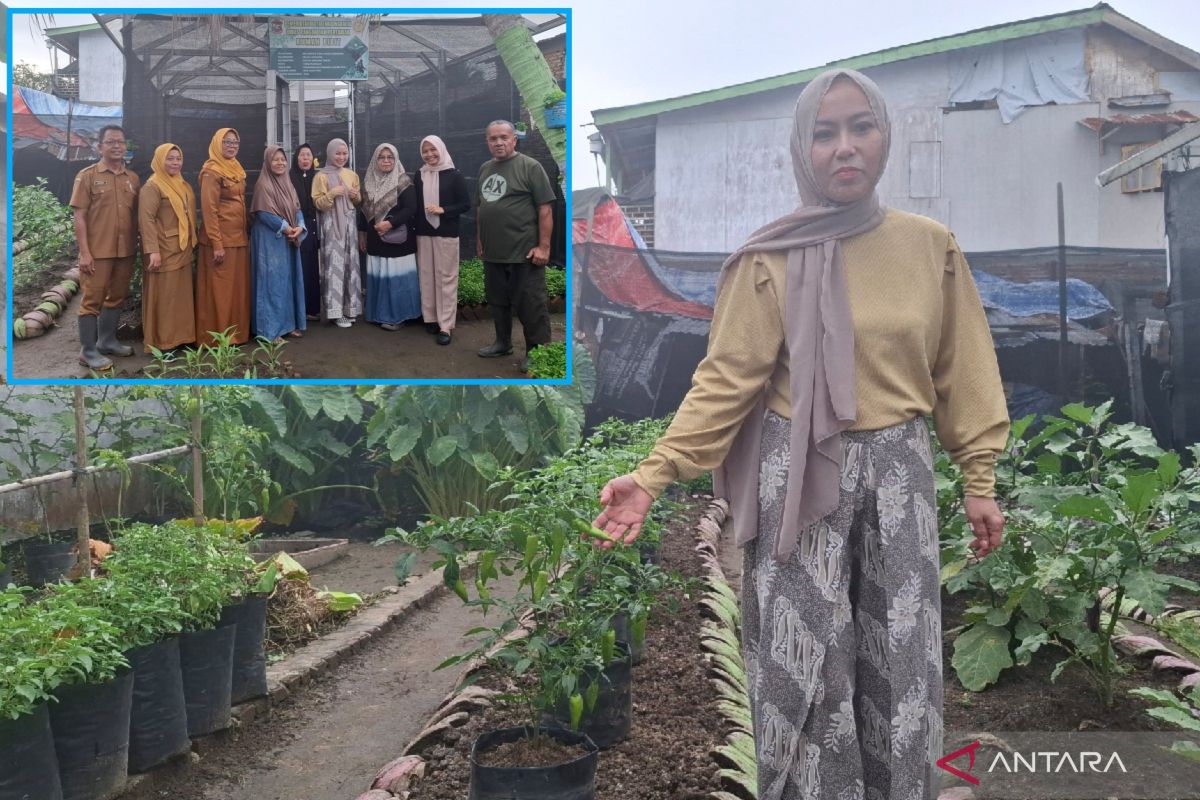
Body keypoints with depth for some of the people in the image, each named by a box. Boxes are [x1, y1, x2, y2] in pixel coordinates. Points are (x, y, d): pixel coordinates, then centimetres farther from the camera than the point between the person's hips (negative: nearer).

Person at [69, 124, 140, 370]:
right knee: (93, 300, -1)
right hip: (97, 252, -5)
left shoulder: (133, 178, 8)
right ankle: (88, 351, 5)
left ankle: (107, 340, 28)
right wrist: (84, 252, -13)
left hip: (125, 251, 5)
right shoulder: (87, 175, -4)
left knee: (117, 297, 14)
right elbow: (79, 216, -7)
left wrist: (136, 247, 9)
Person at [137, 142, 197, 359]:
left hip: (182, 250, 8)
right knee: (163, 296, -4)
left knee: (181, 295, 12)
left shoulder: (182, 185, 14)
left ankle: (178, 337, 21)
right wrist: (153, 251, -26)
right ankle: (160, 344, 2)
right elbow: (147, 220, -19)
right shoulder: (152, 186, -11)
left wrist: (192, 245, 19)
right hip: (164, 251, -8)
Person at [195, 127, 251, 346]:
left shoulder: (236, 169, 14)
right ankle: (216, 337, 3)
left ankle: (236, 333, 19)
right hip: (221, 239, -8)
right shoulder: (211, 172, -11)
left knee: (238, 287, 11)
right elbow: (209, 210, -16)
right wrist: (217, 244, -20)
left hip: (238, 238, 8)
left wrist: (245, 236, 14)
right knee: (219, 289, -3)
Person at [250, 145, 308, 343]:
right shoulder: (263, 185, -11)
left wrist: (300, 227, -9)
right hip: (270, 241, -8)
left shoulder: (288, 184, 13)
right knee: (272, 282, -7)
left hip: (289, 241, 8)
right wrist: (287, 228, -16)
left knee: (289, 281, 11)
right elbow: (265, 214, -17)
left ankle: (288, 323, 20)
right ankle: (269, 330, -3)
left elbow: (297, 209, 10)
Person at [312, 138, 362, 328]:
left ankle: (349, 307, 13)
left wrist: (356, 196, 0)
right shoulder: (321, 176, -3)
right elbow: (318, 203, -7)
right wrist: (332, 193, -20)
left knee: (350, 264, 5)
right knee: (335, 265, -9)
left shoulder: (352, 175, 13)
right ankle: (336, 311, -7)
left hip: (348, 223, 5)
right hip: (331, 225, -5)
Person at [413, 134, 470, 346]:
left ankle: (446, 325, -4)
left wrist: (443, 210, -15)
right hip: (423, 233, 4)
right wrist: (416, 224, 3)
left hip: (446, 233, -4)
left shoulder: (454, 175, -3)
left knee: (446, 277, -4)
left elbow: (466, 204, -4)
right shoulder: (419, 175, 8)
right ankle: (430, 318, 14)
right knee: (426, 276, 4)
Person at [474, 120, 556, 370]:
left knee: (530, 305, -2)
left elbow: (545, 209, -11)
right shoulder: (485, 169, 13)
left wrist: (543, 246, -15)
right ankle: (502, 342, 31)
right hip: (493, 252, 7)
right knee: (497, 301, 16)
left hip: (524, 253, -7)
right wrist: (479, 240, 20)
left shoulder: (530, 167, -7)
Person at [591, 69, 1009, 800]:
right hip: (801, 473, -2)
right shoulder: (769, 259, -7)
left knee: (902, 660, 12)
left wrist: (980, 481, 7)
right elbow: (725, 380, -9)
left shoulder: (933, 247, 2)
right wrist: (653, 475, -18)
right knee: (806, 660, 5)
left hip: (900, 471, 3)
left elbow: (960, 370, 7)